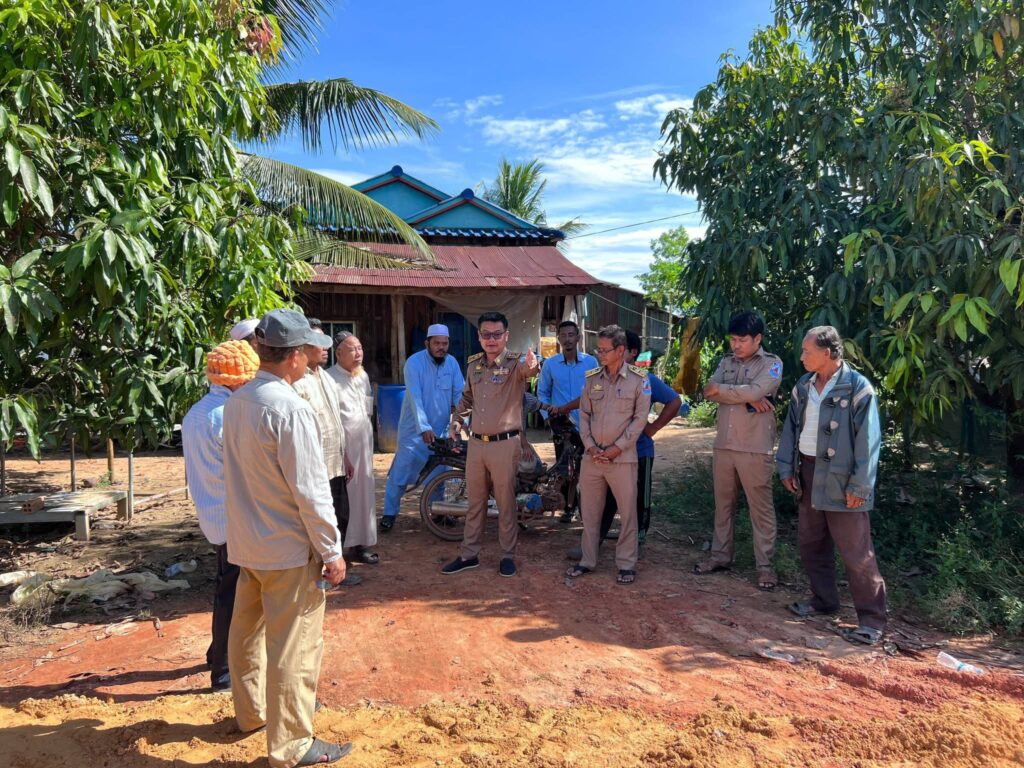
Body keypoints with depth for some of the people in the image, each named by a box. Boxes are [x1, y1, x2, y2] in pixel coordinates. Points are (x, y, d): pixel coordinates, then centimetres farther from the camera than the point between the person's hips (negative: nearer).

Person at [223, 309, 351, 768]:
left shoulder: (236, 402, 1)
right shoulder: (290, 408, -24)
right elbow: (310, 491, -22)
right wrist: (332, 550, -13)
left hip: (246, 542, 9)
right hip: (288, 550, -9)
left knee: (248, 631, 23)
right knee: (294, 648, 5)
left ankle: (251, 711, 44)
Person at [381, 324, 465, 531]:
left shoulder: (452, 363, -1)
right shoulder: (414, 362, -15)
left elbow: (460, 393, -2)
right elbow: (415, 398, -23)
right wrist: (424, 428, -32)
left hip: (441, 428, 4)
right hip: (415, 429, -4)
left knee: (438, 472, 13)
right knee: (401, 472, 1)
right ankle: (389, 513, 15)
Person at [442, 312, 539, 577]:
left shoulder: (515, 362, -10)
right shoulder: (474, 364, 7)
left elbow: (526, 369, -36)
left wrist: (532, 365, -59)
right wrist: (457, 419, 8)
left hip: (504, 444, -5)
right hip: (476, 443, 5)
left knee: (506, 503, 6)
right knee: (474, 503, 15)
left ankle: (508, 555, 22)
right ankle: (469, 555, 27)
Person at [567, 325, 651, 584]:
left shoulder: (638, 379, -5)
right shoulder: (592, 378, 6)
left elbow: (640, 418, -6)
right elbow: (584, 414, 9)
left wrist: (617, 447, -11)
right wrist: (590, 445, -3)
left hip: (622, 457, -4)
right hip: (592, 456, 4)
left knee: (628, 512, 4)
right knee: (589, 511, 11)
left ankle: (626, 564, 18)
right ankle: (587, 560, 25)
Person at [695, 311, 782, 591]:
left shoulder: (771, 364, -3)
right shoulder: (726, 362, 11)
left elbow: (754, 391, -20)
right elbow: (709, 392, -5)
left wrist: (722, 390, -7)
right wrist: (746, 398, -15)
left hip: (755, 448, -5)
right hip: (723, 445, 5)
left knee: (761, 507, 3)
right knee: (723, 504, 14)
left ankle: (765, 565, 13)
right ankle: (720, 556, 26)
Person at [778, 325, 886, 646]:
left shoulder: (857, 387, -13)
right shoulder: (803, 386, 8)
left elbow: (868, 440, -14)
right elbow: (790, 428, 14)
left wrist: (859, 486, -16)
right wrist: (787, 468, 8)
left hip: (841, 480, -7)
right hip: (808, 474, 7)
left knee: (857, 554, -1)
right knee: (810, 544, 17)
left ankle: (872, 620, 10)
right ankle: (823, 600, 33)